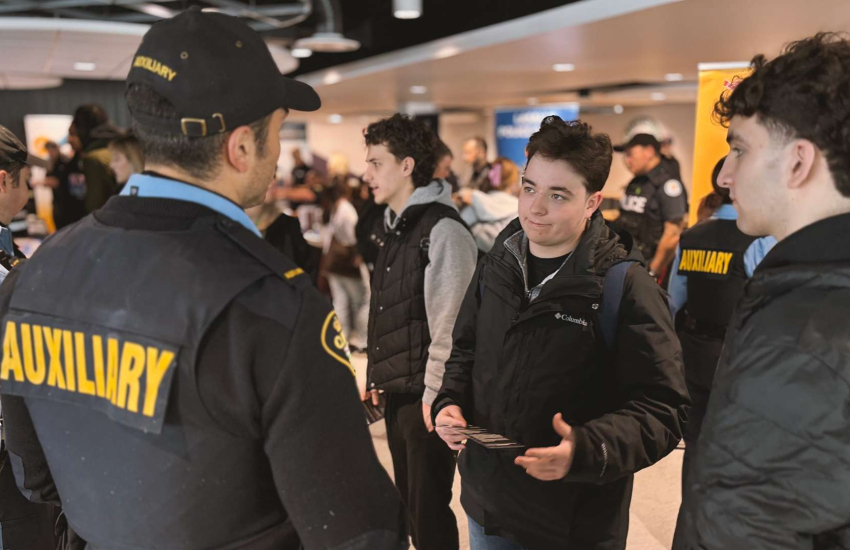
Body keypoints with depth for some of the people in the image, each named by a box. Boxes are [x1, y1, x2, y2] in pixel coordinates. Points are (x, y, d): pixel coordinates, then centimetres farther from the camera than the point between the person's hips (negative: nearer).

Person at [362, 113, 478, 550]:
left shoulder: (443, 228, -15)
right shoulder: (392, 227, 11)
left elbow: (449, 321, -18)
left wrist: (435, 392, -18)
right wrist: (376, 375, 16)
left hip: (425, 394, -8)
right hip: (396, 390, 8)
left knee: (430, 506, 3)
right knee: (408, 500, 19)